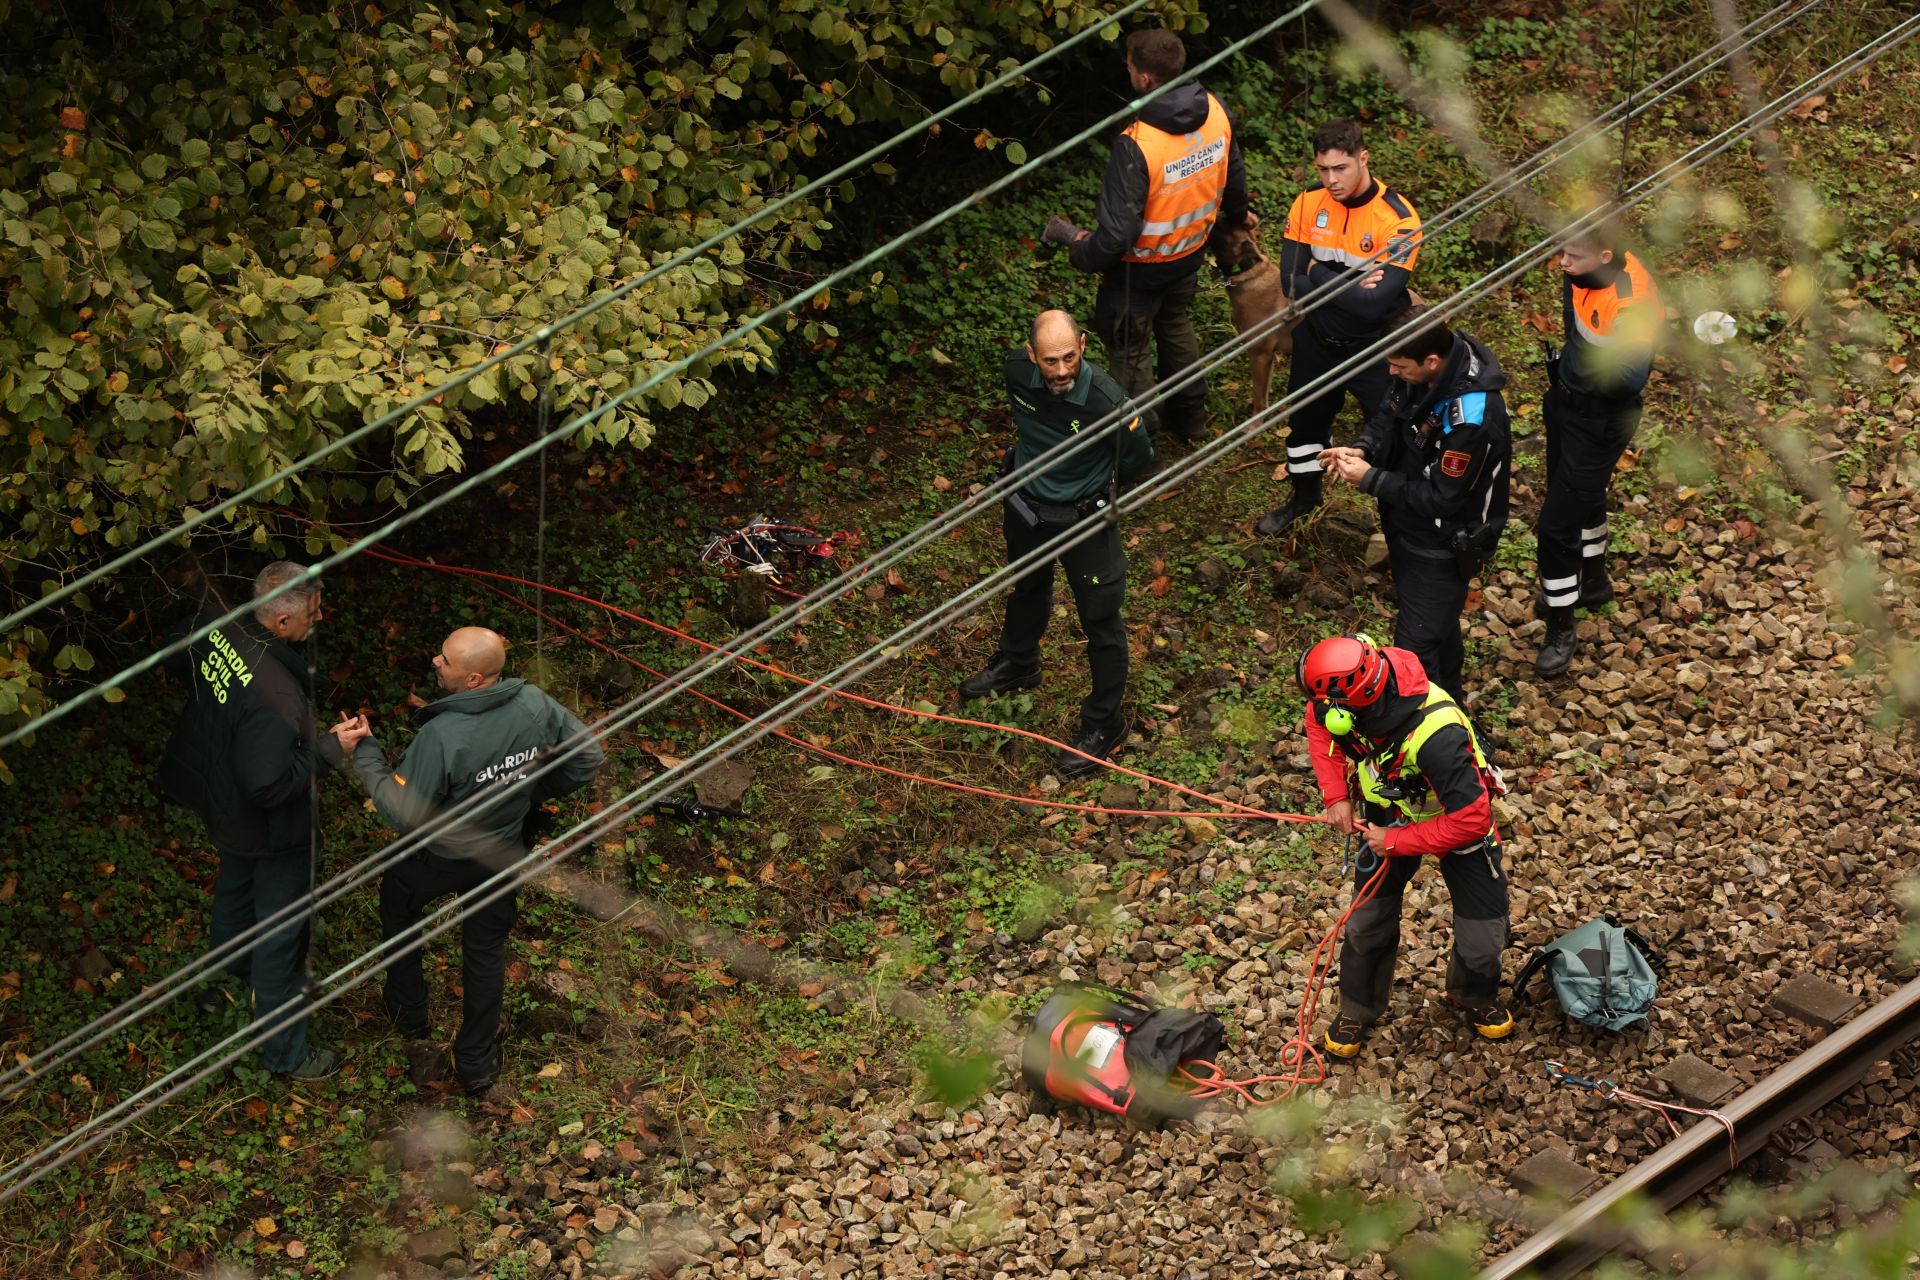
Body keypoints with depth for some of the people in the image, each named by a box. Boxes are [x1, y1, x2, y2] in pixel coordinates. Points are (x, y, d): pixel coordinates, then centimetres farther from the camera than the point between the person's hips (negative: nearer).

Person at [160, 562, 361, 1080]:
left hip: (220, 802, 9)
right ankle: (283, 1051, 29)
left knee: (236, 887, 35)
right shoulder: (275, 696, -42)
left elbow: (176, 662, 5)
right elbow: (270, 785, -35)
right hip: (272, 833, -8)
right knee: (282, 936, 11)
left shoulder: (215, 633, -18)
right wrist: (331, 747, -26)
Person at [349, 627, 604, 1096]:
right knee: (486, 951, 22)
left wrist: (364, 754, -19)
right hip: (500, 854, 4)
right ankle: (476, 1066, 36)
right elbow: (589, 757, -8)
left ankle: (412, 1026, 45)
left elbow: (404, 814, -28)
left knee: (399, 914, 29)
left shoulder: (441, 736, -38)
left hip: (435, 858, -4)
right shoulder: (535, 706, -22)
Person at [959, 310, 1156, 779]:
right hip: (1025, 504, 5)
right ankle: (1017, 664, 58)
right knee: (1027, 589, 30)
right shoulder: (1017, 370, -21)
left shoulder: (1108, 402, -35)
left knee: (1101, 618, 7)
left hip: (1084, 516, -5)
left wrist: (1090, 480, -2)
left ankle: (1105, 722, 25)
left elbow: (1137, 464, -15)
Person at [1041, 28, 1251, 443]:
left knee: (1129, 349, 17)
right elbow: (1233, 174, 4)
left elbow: (1118, 233, -33)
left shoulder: (1136, 146, -38)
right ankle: (1189, 416, 49)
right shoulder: (1214, 112, -17)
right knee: (1175, 326, 32)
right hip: (1190, 253, 7)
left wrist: (1081, 249, -12)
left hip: (1141, 269, -6)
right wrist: (1236, 214, 25)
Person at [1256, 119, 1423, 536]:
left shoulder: (1398, 219, -26)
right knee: (1305, 420, 25)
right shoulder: (1309, 203, -13)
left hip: (1374, 349, -5)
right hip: (1317, 341, 5)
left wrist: (1320, 275, -22)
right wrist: (1349, 287, -25)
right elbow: (1291, 283, -15)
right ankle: (1304, 499, 51)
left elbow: (1375, 304, -32)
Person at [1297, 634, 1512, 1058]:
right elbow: (1318, 721, -2)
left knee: (1482, 939, 2)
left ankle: (1475, 998, 35)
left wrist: (1396, 842, -26)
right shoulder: (1346, 699, -28)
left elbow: (1471, 820, -38)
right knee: (1368, 923, 11)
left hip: (1457, 823, -4)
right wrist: (1335, 795, -11)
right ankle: (1357, 1010, 36)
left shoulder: (1435, 737, -46)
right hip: (1388, 814, 4)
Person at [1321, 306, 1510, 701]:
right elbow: (1386, 417, 6)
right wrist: (1362, 449, -16)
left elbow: (1441, 498, -29)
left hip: (1442, 546, -8)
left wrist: (1370, 479, -24)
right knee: (1437, 623, 29)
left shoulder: (1471, 418, -38)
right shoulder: (1416, 373, -14)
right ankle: (1449, 695, 52)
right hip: (1407, 527, 8)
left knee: (1416, 645, 1)